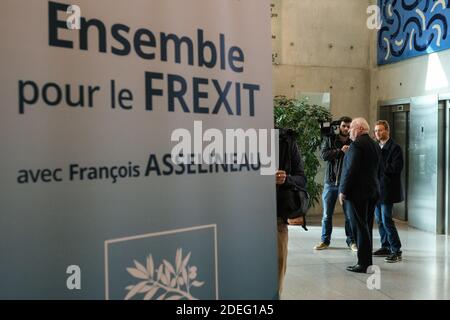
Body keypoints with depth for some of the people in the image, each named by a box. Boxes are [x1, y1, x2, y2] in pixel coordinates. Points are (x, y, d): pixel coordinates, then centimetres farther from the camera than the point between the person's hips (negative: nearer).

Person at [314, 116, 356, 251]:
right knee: (327, 215, 7)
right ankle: (325, 241, 19)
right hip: (330, 182, 0)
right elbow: (323, 155, -11)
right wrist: (340, 151, -18)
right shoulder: (329, 140, 4)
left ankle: (351, 241, 19)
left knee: (349, 215, 5)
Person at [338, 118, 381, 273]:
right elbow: (375, 169, 17)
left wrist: (343, 191, -13)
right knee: (367, 226, 15)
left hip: (357, 192, -9)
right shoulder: (375, 145, 13)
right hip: (373, 191, 9)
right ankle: (367, 260, 23)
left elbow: (351, 169, -19)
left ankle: (363, 263, -1)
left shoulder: (356, 145, -14)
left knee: (360, 227, -5)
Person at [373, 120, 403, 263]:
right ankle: (386, 247, 25)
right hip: (377, 189, 8)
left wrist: (379, 166, -15)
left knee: (386, 220, -9)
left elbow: (396, 169, -18)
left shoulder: (395, 148, -9)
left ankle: (396, 251, 1)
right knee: (379, 220, 13)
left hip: (387, 190, -8)